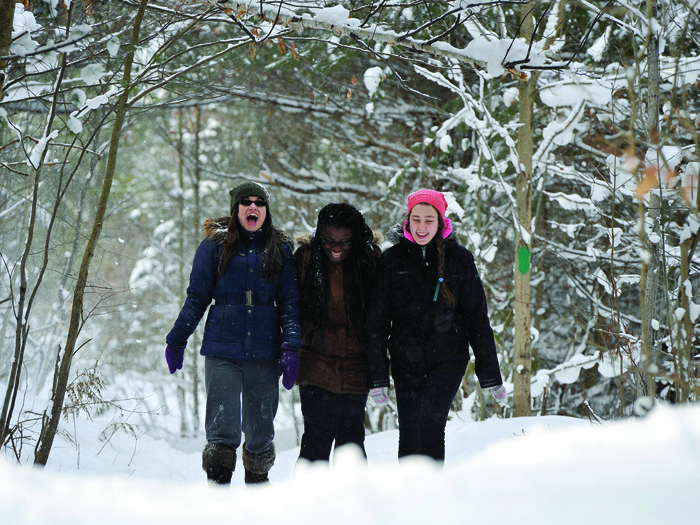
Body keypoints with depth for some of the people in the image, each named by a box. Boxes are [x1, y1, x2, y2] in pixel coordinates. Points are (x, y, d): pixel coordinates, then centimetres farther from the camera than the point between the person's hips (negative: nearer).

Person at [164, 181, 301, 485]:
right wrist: (176, 341, 7)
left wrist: (291, 347, -4)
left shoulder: (280, 249, 10)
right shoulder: (215, 245, 5)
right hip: (222, 352, -2)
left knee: (261, 431, 8)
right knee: (222, 430, -10)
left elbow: (289, 301, 7)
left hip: (264, 355, 2)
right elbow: (196, 298, 8)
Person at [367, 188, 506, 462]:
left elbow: (477, 316, 5)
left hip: (448, 358, -2)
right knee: (409, 432, 2)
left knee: (429, 422, -19)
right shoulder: (393, 258, 3)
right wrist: (378, 374, -4)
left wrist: (491, 375, 3)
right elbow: (378, 318, 3)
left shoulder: (459, 258, 2)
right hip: (406, 360, 2)